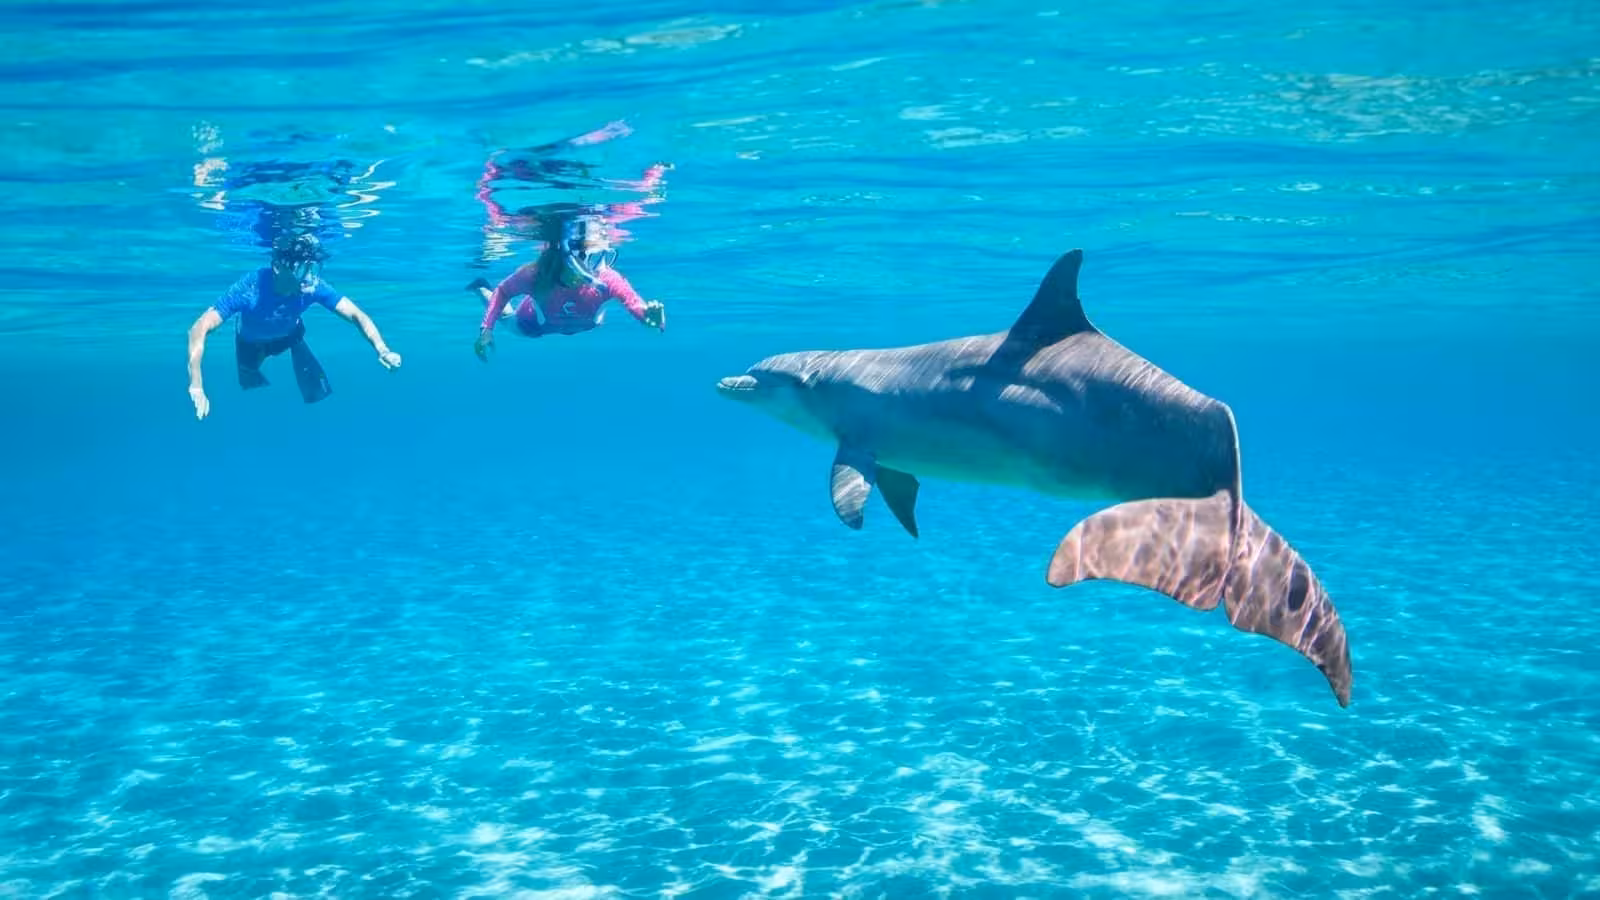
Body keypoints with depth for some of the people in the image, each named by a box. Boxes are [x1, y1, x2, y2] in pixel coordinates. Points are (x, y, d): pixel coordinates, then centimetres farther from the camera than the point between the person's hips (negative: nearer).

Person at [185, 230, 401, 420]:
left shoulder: (314, 287, -39)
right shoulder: (250, 289, -46)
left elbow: (356, 315, -35)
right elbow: (199, 329, -46)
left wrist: (382, 349, -55)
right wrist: (196, 385, -57)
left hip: (290, 334, 1)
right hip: (251, 342, -1)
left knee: (317, 391, -4)